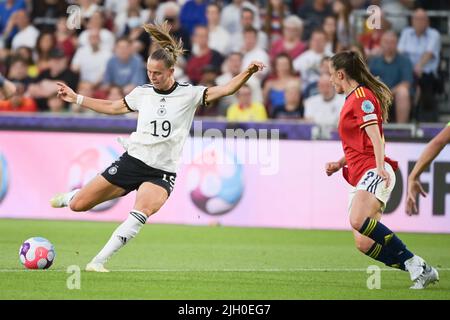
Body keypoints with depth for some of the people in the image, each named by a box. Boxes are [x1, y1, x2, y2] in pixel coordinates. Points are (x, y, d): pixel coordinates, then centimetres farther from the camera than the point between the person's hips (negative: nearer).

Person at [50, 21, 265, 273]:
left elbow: (227, 89, -10)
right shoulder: (142, 93, 7)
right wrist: (76, 98, 23)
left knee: (143, 210, -34)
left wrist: (248, 73, -28)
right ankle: (69, 196, 41)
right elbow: (112, 107, 23)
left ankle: (98, 261, -30)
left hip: (163, 172, -3)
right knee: (78, 205, 0)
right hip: (132, 161, 3)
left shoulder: (189, 94, -3)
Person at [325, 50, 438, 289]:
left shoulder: (361, 95, -3)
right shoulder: (353, 99, 27)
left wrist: (380, 166, -29)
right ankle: (420, 270, -2)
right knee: (364, 244, -4)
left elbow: (375, 135, -17)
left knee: (359, 221, -33)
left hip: (374, 172, -10)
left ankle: (416, 265, -29)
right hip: (361, 176, 10)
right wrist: (339, 164, 20)